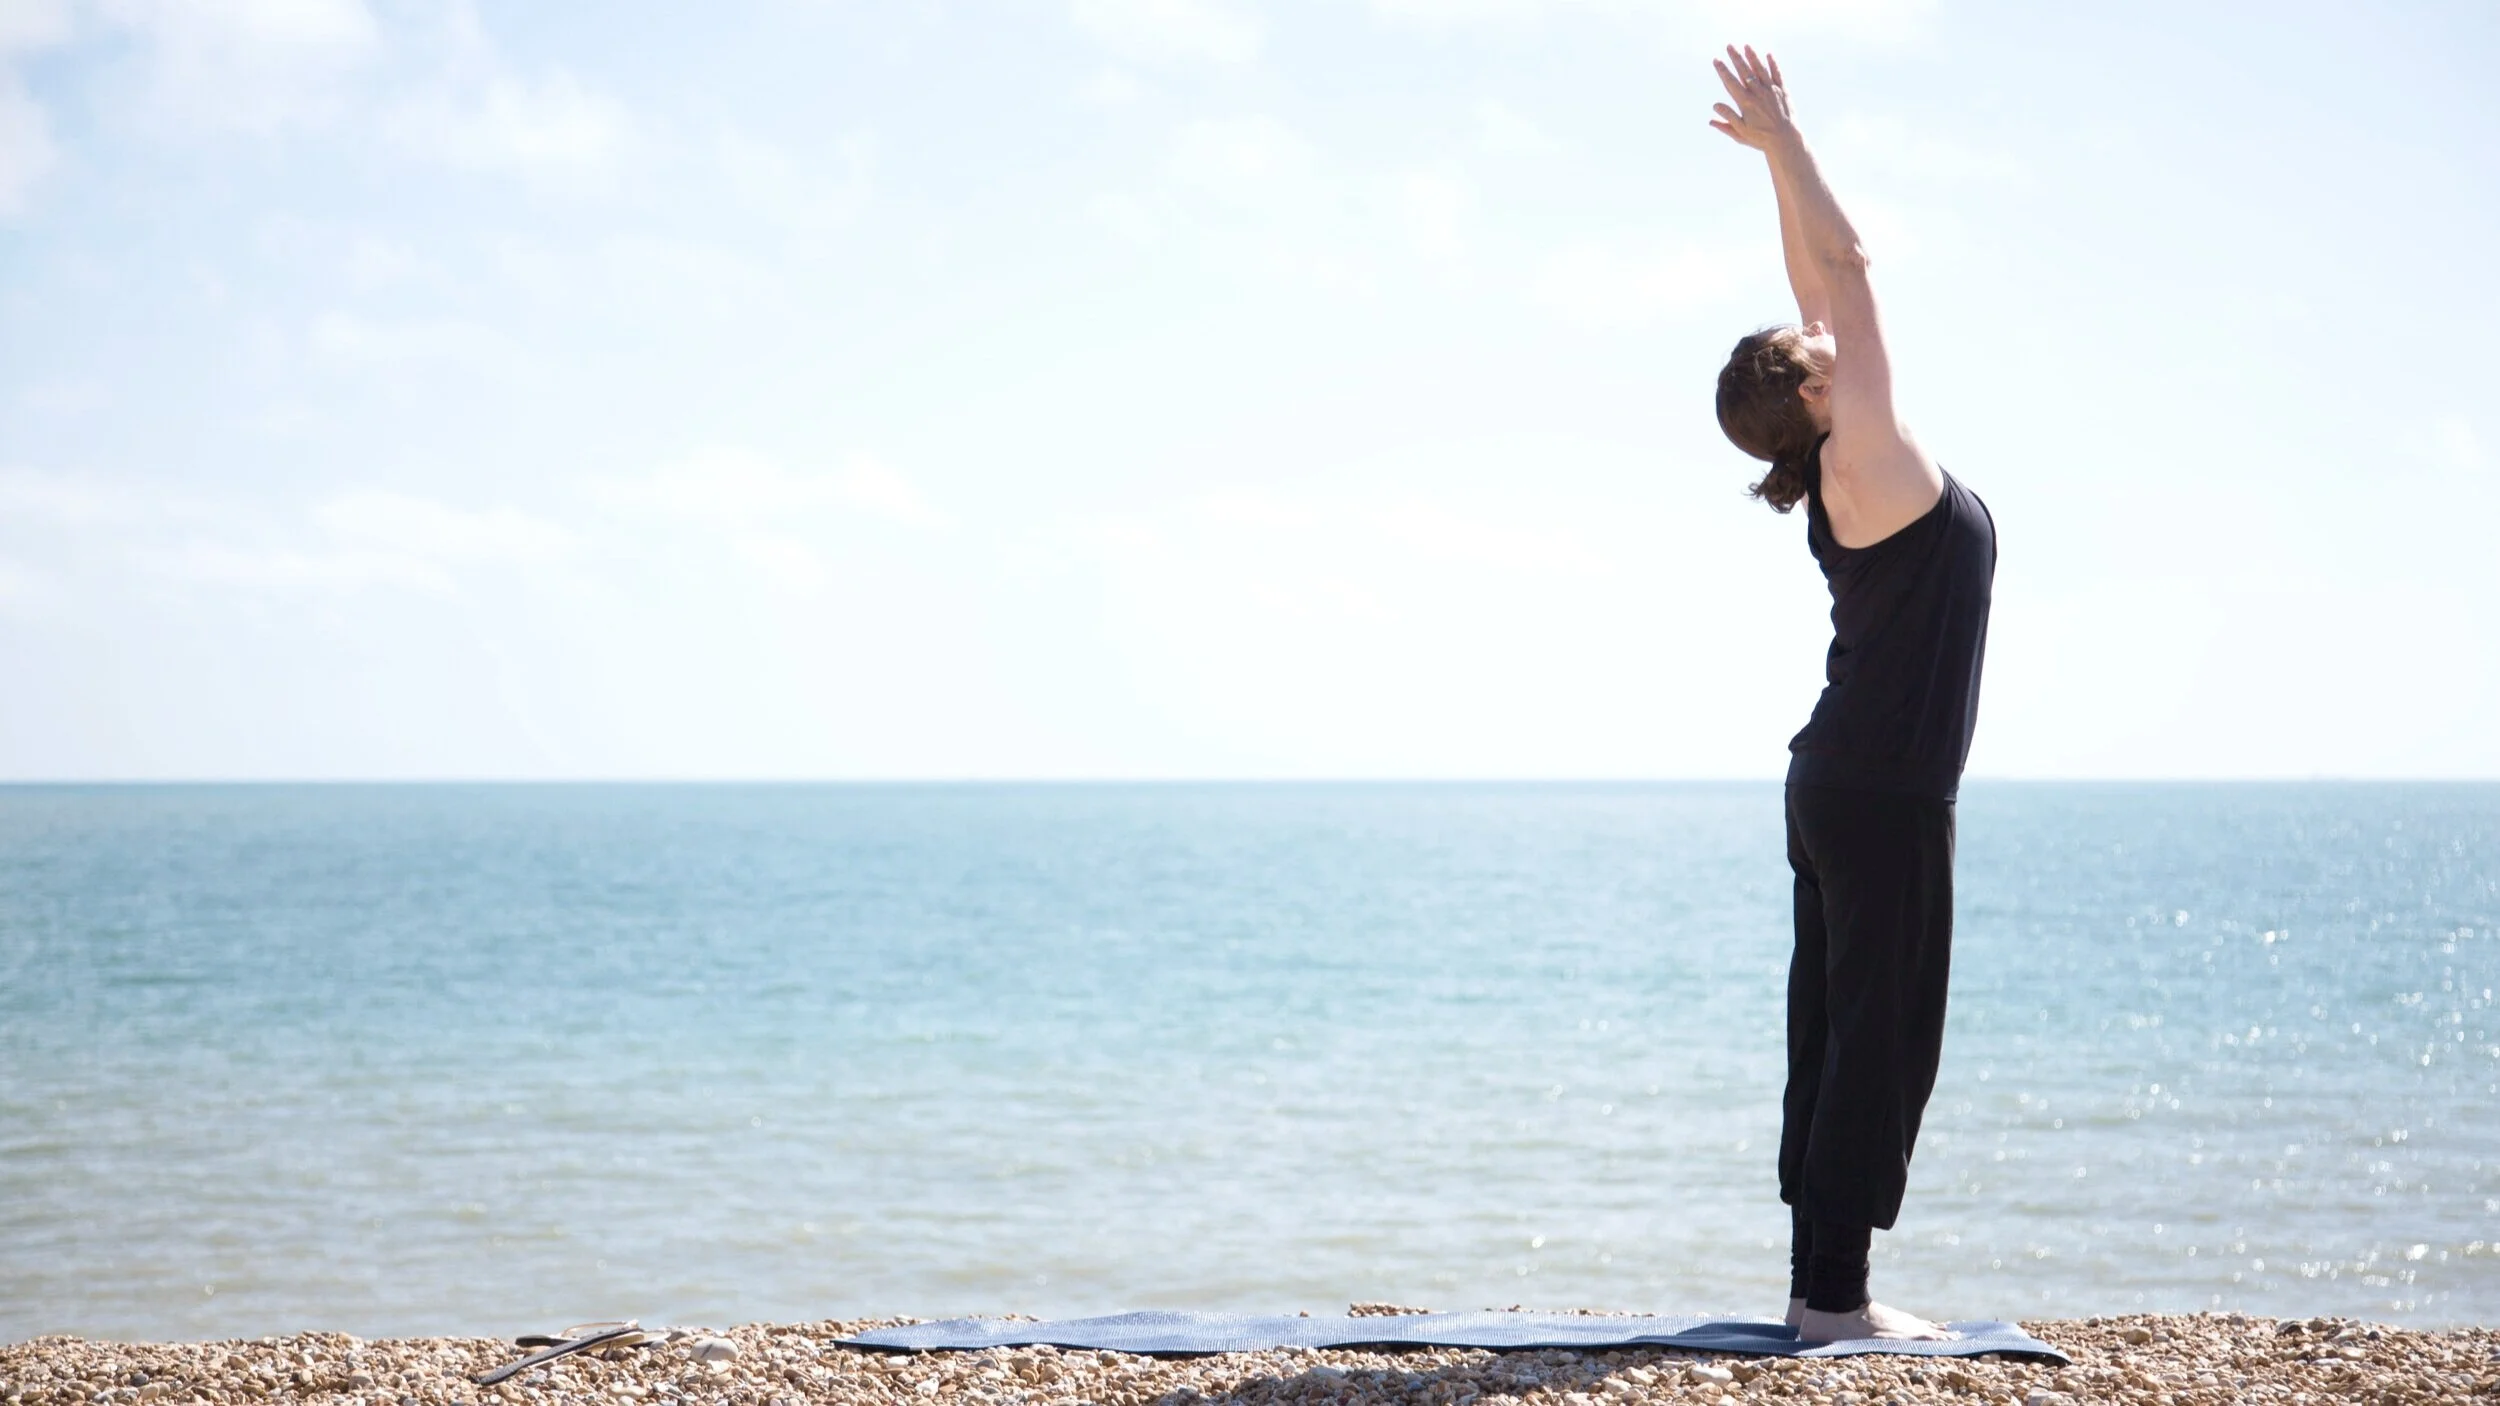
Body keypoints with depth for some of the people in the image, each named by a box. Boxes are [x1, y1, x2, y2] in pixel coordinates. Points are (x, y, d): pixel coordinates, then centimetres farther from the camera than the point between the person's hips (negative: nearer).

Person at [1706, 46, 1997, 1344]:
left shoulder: (1849, 465, 10)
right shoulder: (1868, 460, -13)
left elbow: (1826, 286, 15)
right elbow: (1847, 268, -15)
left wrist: (1781, 147, 15)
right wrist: (1783, 147, -12)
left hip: (1847, 787, 9)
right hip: (1881, 794, -9)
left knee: (1839, 1032, 10)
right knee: (1880, 1037, -6)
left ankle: (1820, 1283, 15)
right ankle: (1835, 1298, -4)